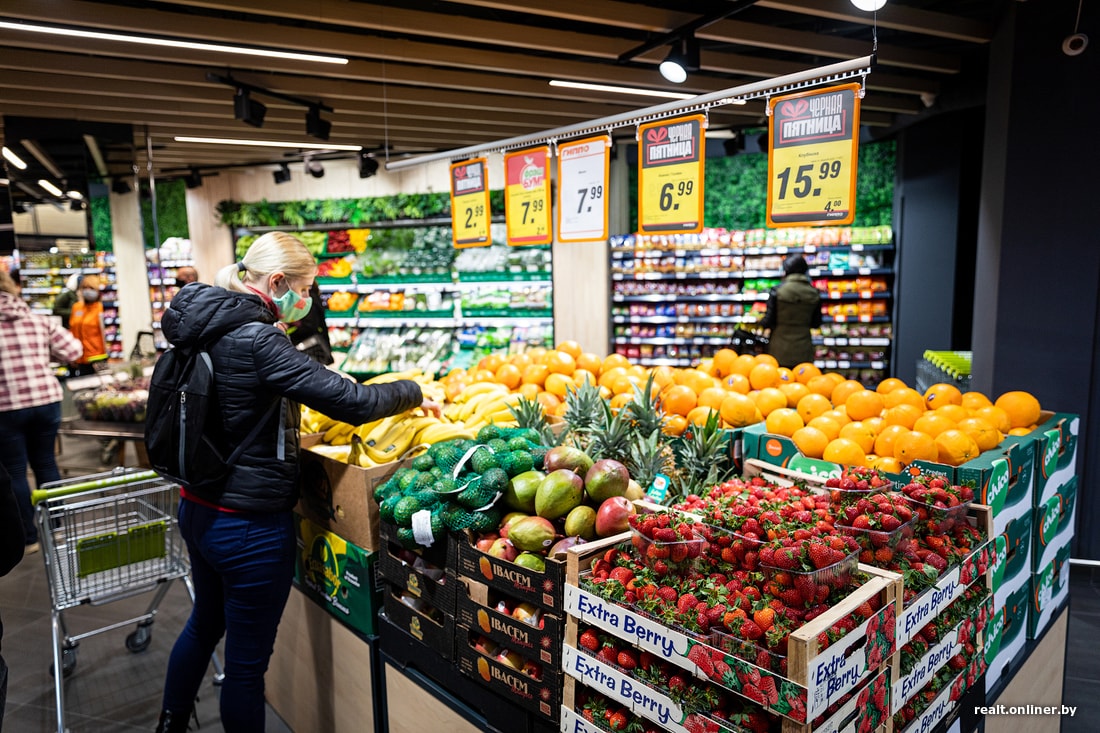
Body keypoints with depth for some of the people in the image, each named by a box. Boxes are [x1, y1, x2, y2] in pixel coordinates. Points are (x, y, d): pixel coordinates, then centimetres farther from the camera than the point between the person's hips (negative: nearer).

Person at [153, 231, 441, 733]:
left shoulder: (207, 329, 2)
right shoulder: (256, 340, -24)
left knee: (205, 623, 31)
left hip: (199, 509, 10)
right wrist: (413, 393, -12)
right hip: (250, 525, -10)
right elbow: (352, 401, -28)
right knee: (246, 663, 8)